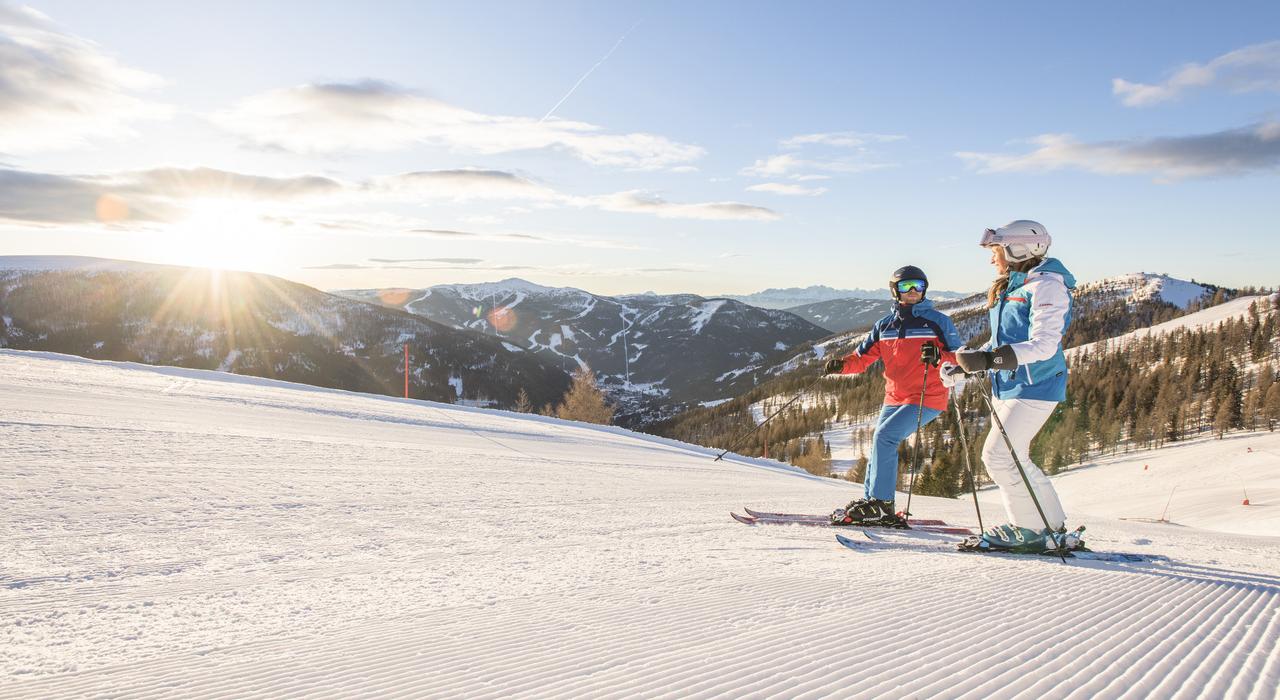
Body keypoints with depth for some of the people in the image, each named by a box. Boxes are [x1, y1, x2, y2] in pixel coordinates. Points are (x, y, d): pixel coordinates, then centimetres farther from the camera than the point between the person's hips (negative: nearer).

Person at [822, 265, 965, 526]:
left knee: (885, 436, -19)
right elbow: (862, 357, 8)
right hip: (894, 398, 6)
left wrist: (939, 357, -24)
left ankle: (881, 505, -14)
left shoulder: (937, 321, -3)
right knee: (880, 443, 7)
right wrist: (841, 364, -12)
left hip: (927, 398, -6)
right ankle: (870, 501, 20)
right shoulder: (885, 325, 11)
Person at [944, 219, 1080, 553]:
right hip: (1008, 386, 10)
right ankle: (1053, 526, 22)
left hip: (1034, 387, -10)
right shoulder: (1010, 288, 16)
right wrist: (964, 365, 10)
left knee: (999, 456, -11)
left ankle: (1031, 531, 2)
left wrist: (989, 360, -32)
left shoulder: (1046, 285, -13)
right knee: (1012, 459, 11)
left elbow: (1043, 345, -24)